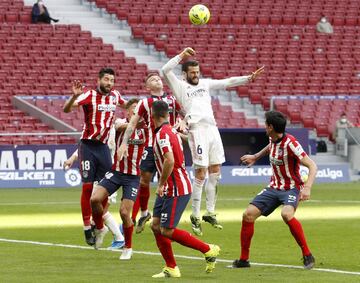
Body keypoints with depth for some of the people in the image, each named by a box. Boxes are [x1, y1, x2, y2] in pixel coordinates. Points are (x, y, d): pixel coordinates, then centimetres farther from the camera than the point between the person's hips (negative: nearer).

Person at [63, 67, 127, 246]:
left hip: (103, 146, 5)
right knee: (88, 186, -5)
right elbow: (66, 109, -24)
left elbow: (125, 104, 31)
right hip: (88, 145, -5)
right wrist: (74, 96, -42)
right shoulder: (89, 96, -11)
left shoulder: (115, 96, 6)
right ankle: (87, 228, 0)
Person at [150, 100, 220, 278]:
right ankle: (171, 269, 9)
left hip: (176, 189, -10)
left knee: (167, 231, -8)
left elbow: (169, 160, -30)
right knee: (156, 226, 7)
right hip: (169, 189, 10)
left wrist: (161, 184, -22)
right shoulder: (171, 130, 12)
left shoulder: (162, 133, -18)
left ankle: (208, 250, 1)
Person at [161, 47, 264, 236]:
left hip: (212, 128, 6)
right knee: (201, 174, -10)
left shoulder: (205, 84, 22)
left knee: (215, 172, 6)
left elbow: (227, 82, 21)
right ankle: (195, 216, -3)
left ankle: (210, 213, 15)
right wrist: (182, 55, -5)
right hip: (197, 130, -6)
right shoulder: (180, 86, 8)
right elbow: (165, 70, -5)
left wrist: (249, 78, 12)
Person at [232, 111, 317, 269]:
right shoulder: (272, 139, 1)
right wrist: (255, 157, 39)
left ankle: (307, 255, -23)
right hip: (274, 188, 7)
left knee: (286, 214, -37)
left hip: (291, 189, -7)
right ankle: (243, 260, 8)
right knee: (248, 214, -5)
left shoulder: (290, 143, -22)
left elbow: (312, 166, -25)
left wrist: (307, 188, -39)